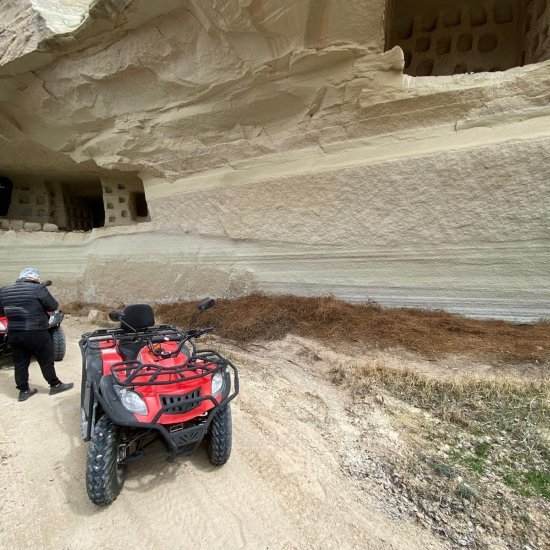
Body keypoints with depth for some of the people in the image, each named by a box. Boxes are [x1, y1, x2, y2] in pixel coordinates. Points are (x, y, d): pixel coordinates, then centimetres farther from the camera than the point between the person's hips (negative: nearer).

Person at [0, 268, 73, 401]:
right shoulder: (38, 289, -15)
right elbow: (53, 306, -9)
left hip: (13, 333, 6)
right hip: (36, 333, -5)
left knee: (20, 363, 16)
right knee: (46, 360, 8)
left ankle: (23, 391, 24)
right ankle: (55, 385, 20)